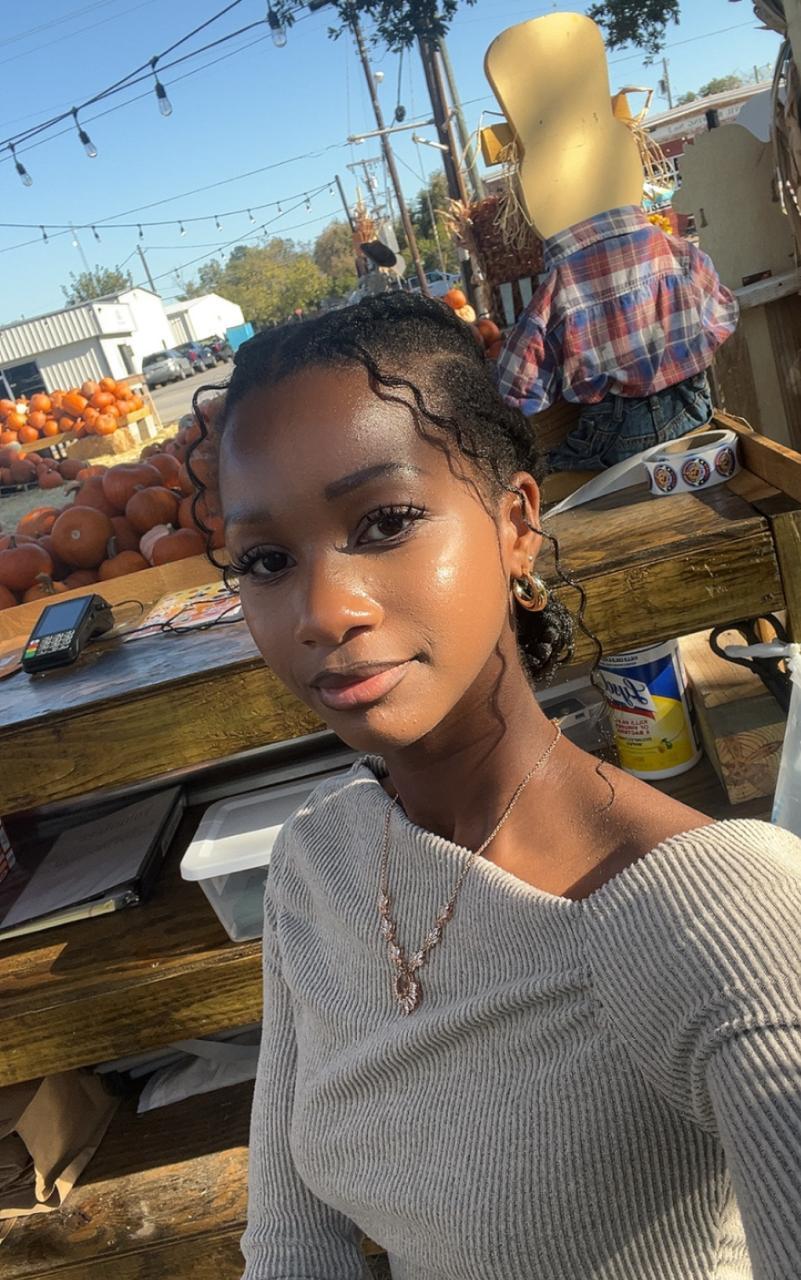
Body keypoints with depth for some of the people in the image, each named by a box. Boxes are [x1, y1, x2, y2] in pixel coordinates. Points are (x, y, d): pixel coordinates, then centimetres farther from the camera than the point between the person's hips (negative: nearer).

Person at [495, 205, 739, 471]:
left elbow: (522, 387, -11)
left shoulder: (561, 287, -10)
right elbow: (723, 316, 16)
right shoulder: (677, 249, 1)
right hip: (691, 411, 5)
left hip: (618, 434, -4)